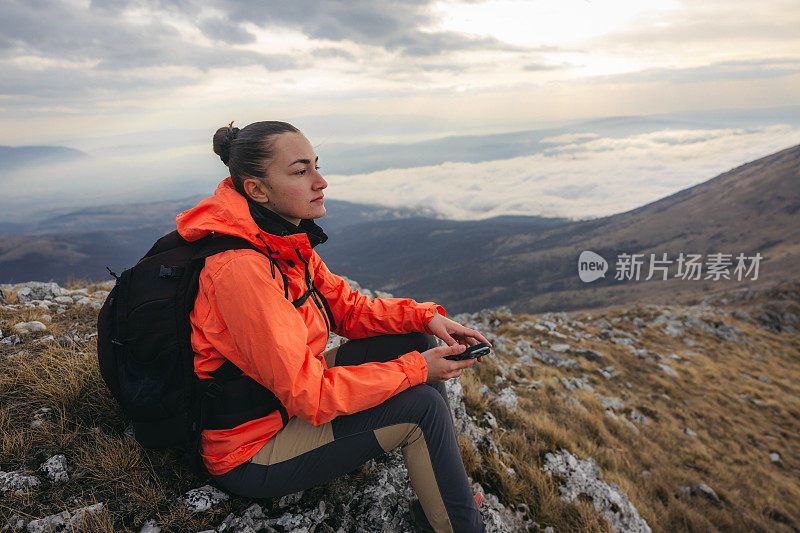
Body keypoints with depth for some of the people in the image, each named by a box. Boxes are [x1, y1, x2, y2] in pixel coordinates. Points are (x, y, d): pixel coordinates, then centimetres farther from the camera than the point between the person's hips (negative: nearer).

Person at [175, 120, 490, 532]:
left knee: (416, 339, 0)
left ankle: (438, 499, 12)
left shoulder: (286, 242, -3)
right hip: (250, 456, -8)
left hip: (289, 398, 9)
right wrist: (415, 370, -23)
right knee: (421, 406, -18)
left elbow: (347, 308, 4)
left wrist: (425, 317, -10)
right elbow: (310, 395, -30)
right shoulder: (241, 269, -31)